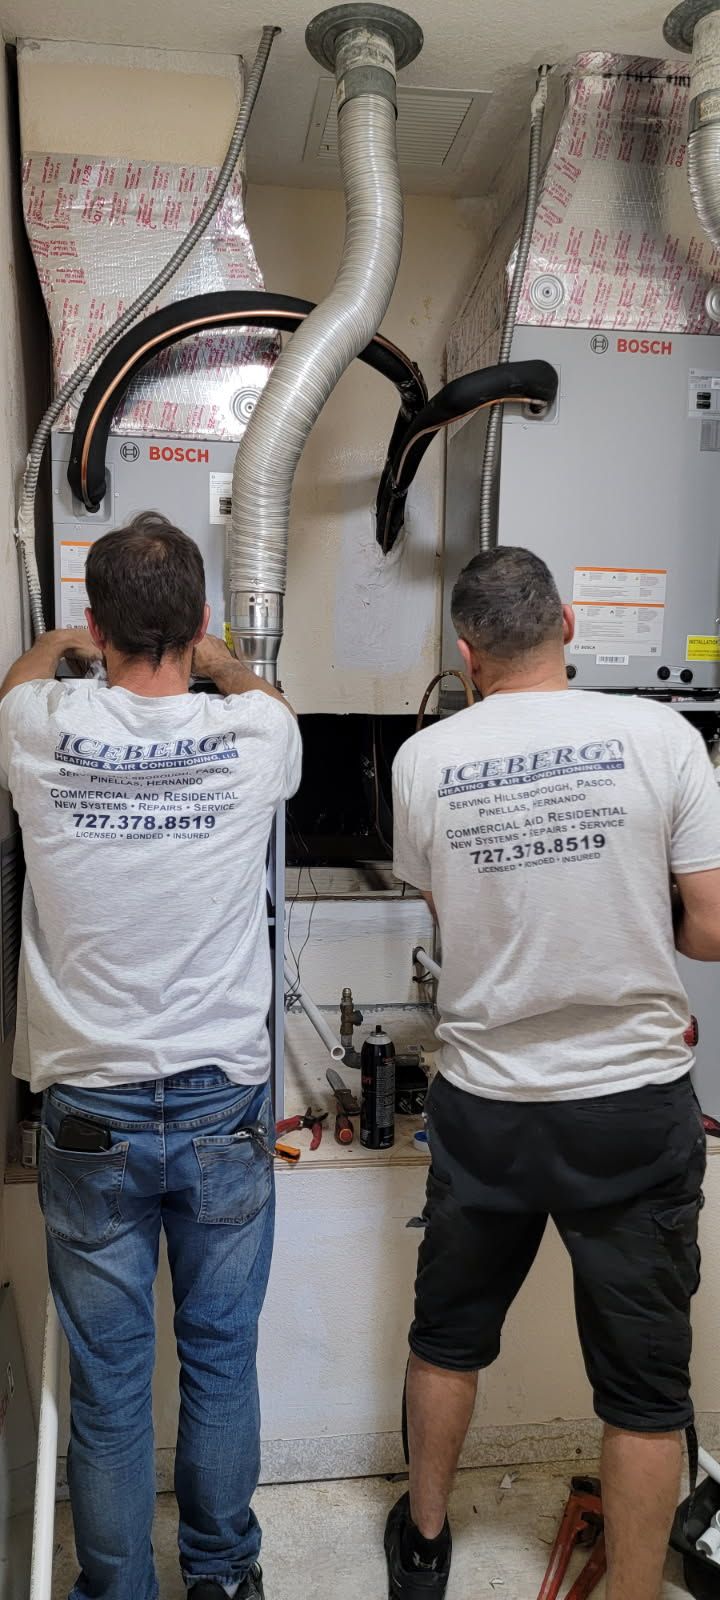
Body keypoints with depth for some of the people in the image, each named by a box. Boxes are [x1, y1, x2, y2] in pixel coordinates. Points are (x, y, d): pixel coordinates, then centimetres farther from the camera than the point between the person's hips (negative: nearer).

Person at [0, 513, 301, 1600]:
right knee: (223, 1359, 18)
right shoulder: (254, 733, -10)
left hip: (92, 1117, 0)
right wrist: (215, 658, 37)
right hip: (225, 1109, 1)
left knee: (107, 1386, 13)